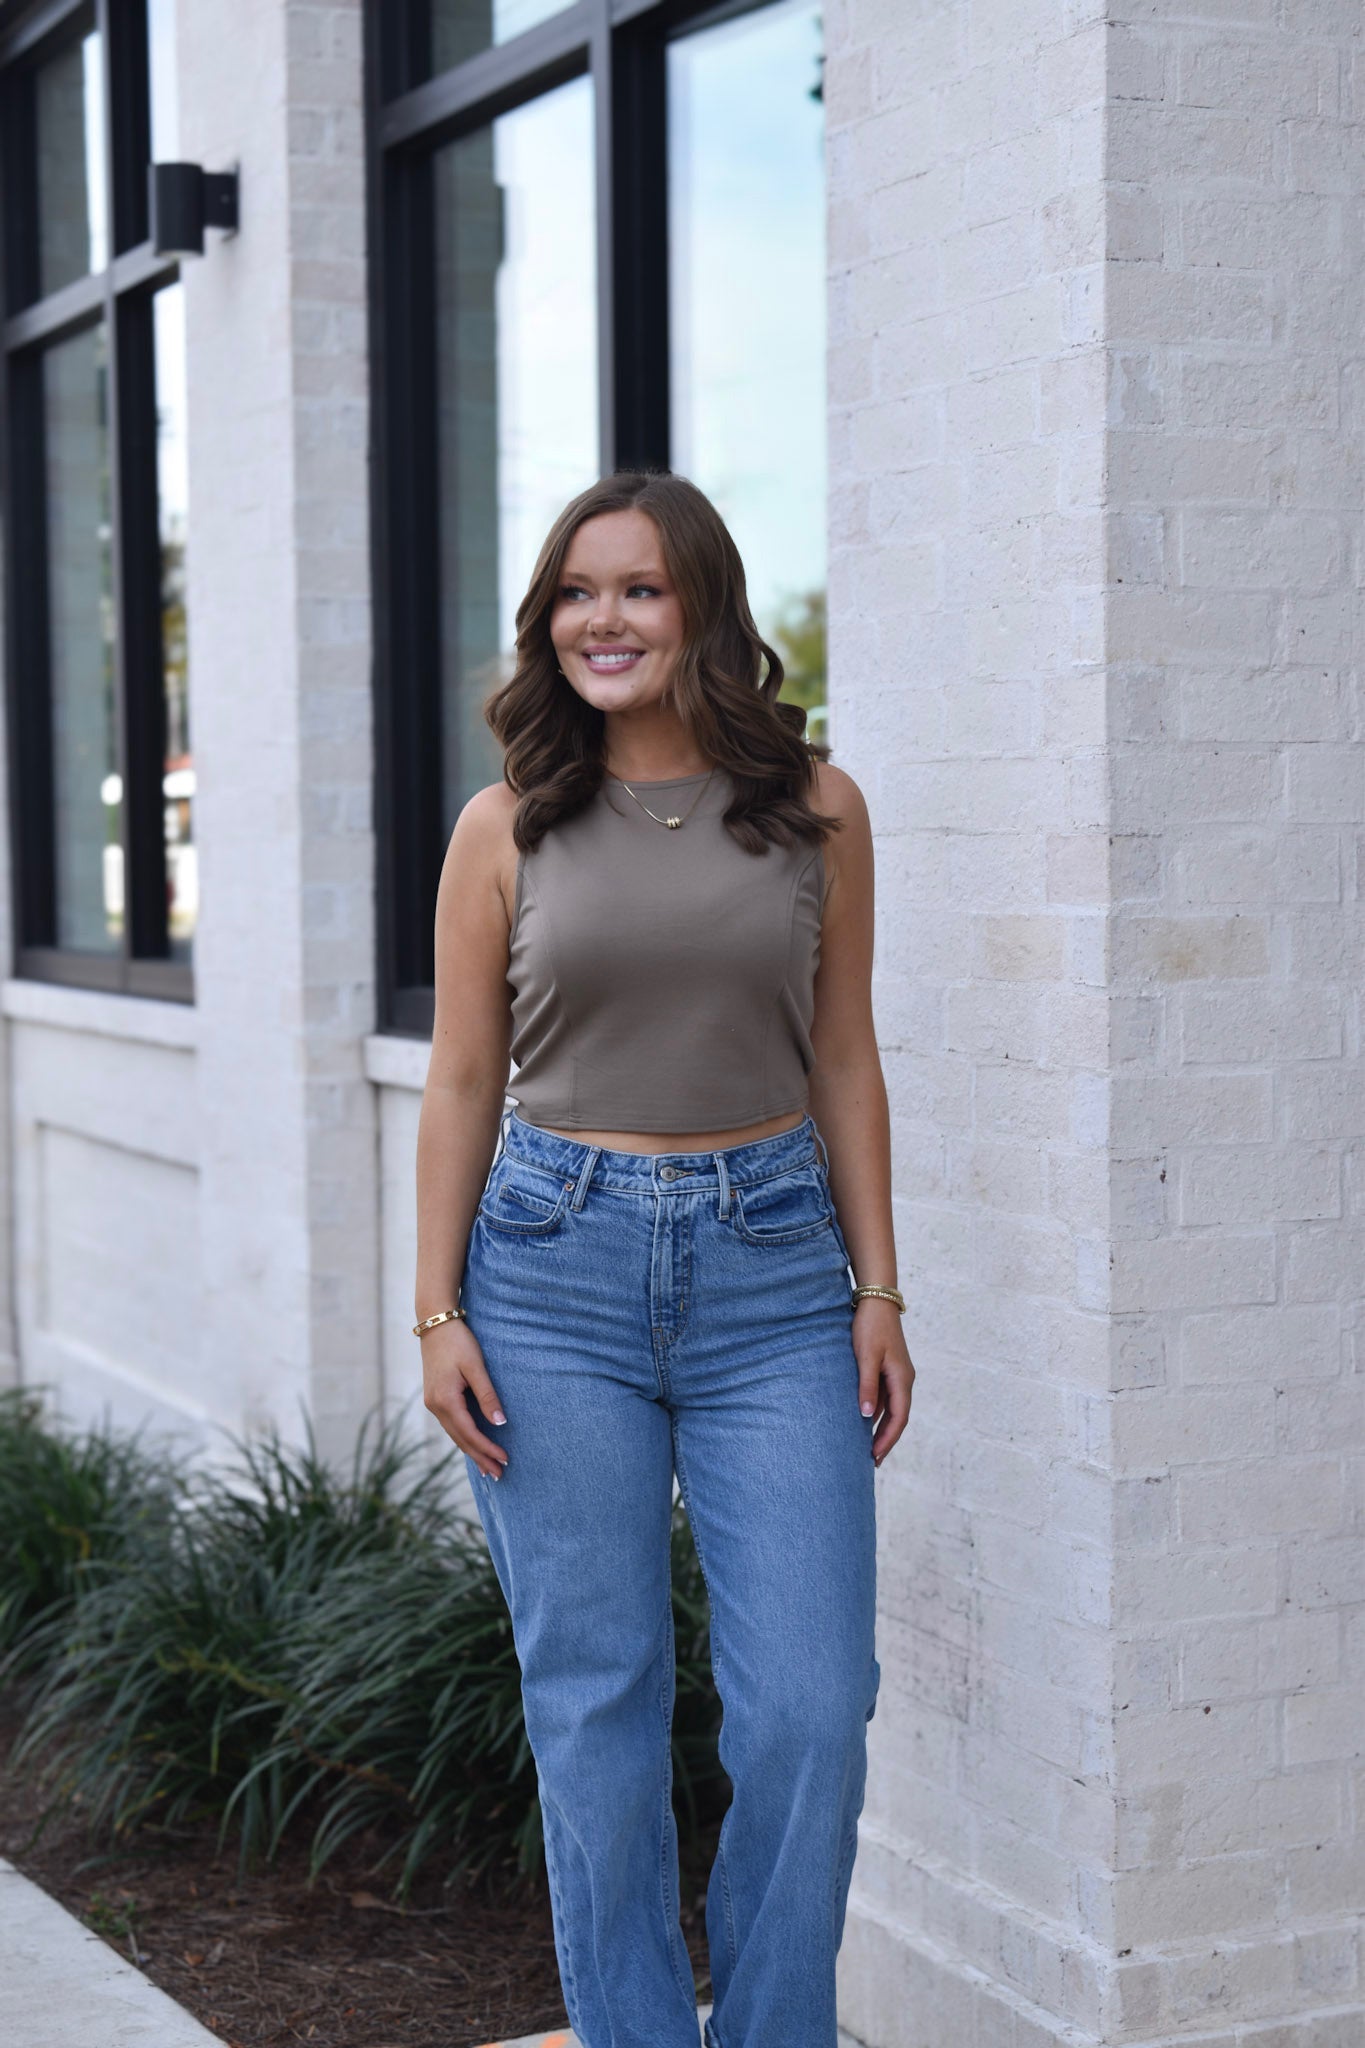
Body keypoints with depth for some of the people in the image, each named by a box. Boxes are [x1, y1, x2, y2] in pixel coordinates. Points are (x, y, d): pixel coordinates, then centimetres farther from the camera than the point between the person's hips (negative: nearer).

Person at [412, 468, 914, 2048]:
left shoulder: (815, 807, 6)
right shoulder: (508, 829, 4)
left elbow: (844, 1064, 9)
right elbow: (461, 1082, 6)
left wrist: (878, 1293, 6)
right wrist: (437, 1312, 0)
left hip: (771, 1262, 1)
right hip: (558, 1263, 0)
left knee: (813, 1710, -3)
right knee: (595, 1704, 4)